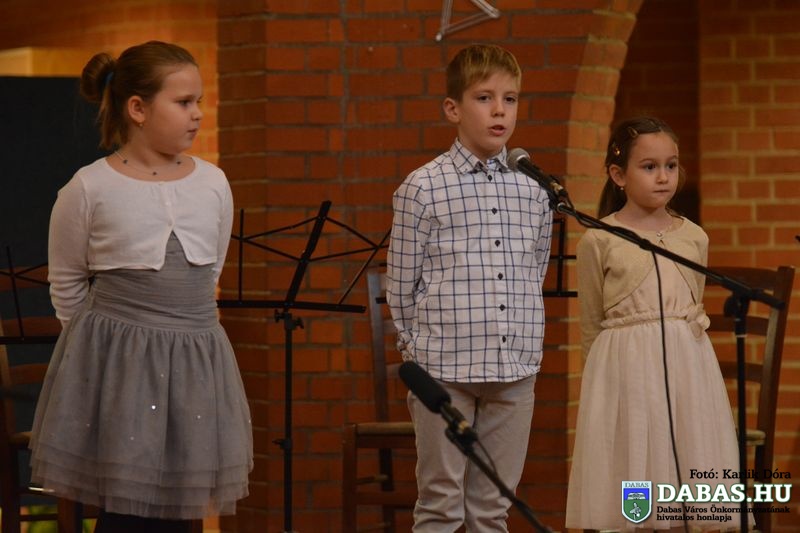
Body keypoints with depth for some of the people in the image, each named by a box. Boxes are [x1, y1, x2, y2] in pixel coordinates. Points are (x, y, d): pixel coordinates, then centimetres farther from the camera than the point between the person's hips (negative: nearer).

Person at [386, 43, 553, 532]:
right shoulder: (423, 188, -3)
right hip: (445, 368, -3)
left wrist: (522, 343, 13)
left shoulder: (533, 190, 8)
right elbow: (401, 284, 2)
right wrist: (423, 346, 5)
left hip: (515, 367, 3)